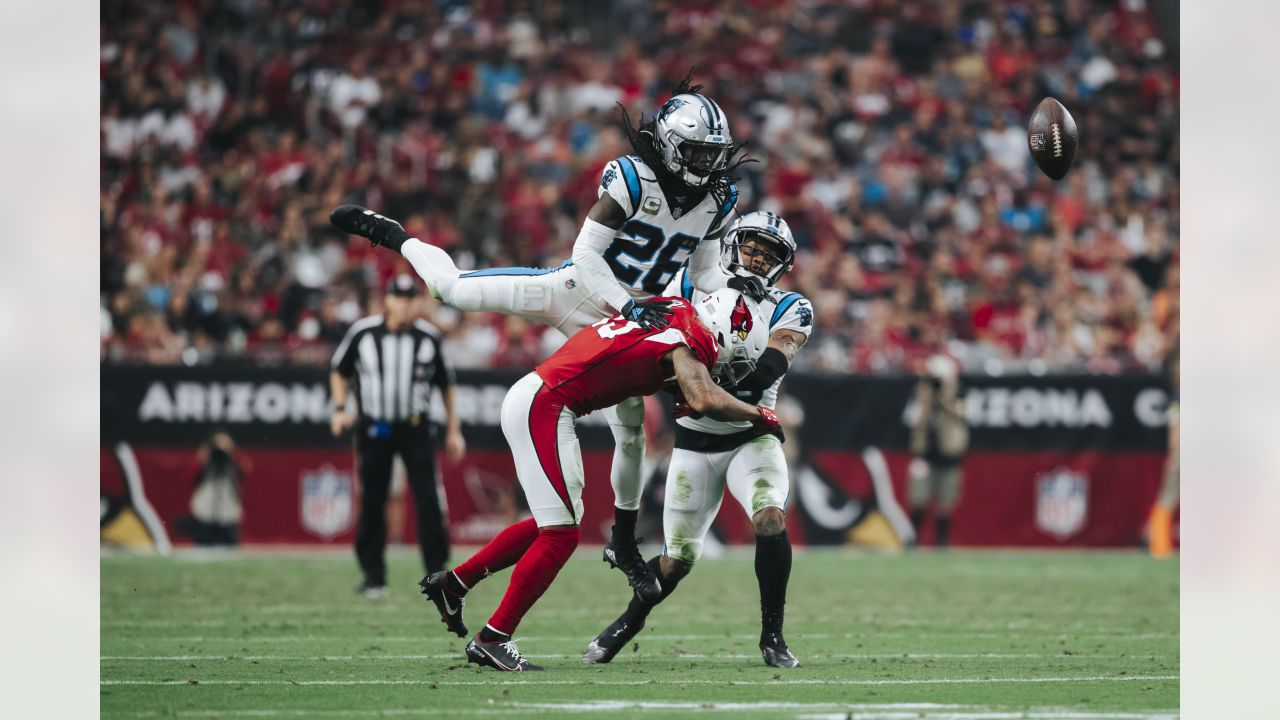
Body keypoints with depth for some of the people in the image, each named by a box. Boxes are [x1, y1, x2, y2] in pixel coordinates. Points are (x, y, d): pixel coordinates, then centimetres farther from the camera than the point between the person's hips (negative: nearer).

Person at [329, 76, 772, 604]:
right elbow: (586, 254, -24)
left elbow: (702, 273, 7)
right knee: (454, 289, -4)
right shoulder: (632, 179, -22)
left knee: (631, 433, 3)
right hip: (579, 288, -4)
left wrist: (732, 285, -15)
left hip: (630, 318, 4)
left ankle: (623, 543, 22)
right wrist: (626, 305, -34)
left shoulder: (717, 200, -3)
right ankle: (393, 236, 26)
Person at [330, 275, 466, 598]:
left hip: (415, 428, 0)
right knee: (372, 502, 3)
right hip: (373, 427, 0)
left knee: (428, 500, -9)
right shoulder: (363, 333, -2)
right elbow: (339, 371, 12)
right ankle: (373, 576, 12)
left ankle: (437, 574, -3)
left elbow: (445, 383, 10)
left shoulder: (428, 337, 0)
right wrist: (340, 409, -2)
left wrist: (453, 430, 9)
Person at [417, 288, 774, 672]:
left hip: (526, 400, 9)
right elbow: (706, 402, -26)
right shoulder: (687, 341, -13)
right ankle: (492, 639, -2)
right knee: (561, 535, -5)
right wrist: (758, 415, -7)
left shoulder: (674, 307, 12)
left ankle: (451, 583, 26)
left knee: (551, 525, 19)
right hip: (544, 408, -9)